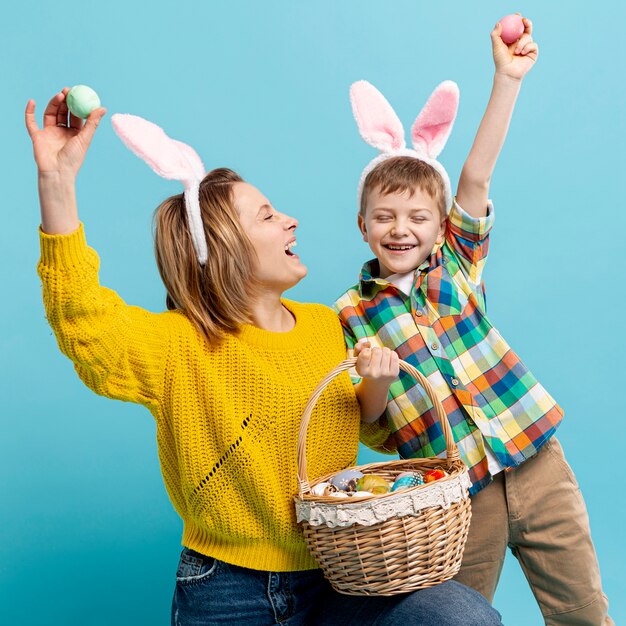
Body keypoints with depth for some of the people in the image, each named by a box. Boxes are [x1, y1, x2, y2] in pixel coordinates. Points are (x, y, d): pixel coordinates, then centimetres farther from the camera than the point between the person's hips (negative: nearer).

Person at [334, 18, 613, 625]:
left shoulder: (456, 261, 4)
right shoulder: (352, 315, -1)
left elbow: (475, 176, -9)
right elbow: (371, 428, -1)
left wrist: (507, 77, -17)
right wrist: (375, 380, -22)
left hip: (536, 460, 2)